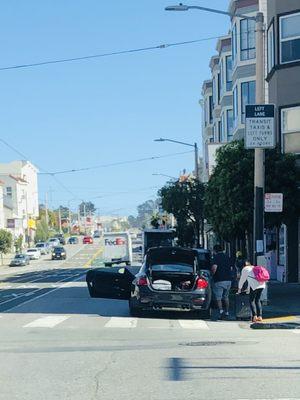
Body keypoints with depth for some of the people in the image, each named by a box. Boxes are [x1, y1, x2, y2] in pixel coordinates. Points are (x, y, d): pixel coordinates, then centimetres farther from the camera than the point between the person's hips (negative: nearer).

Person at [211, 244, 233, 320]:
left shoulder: (216, 257, -8)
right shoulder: (227, 257, 14)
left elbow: (214, 267, -22)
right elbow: (230, 268, 20)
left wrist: (212, 274, -6)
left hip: (219, 280, -6)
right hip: (228, 279, 6)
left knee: (218, 298, -3)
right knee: (226, 297, 17)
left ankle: (221, 311, -19)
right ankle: (227, 312, 19)